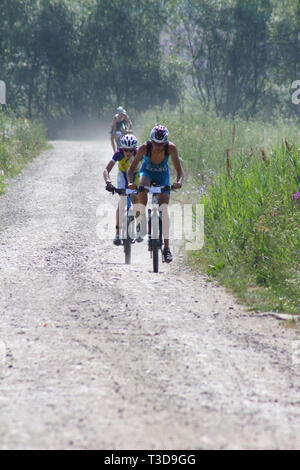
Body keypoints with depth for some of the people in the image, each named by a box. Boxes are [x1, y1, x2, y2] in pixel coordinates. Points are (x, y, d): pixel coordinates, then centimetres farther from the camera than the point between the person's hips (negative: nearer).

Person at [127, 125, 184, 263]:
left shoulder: (171, 148, -28)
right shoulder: (144, 148, -29)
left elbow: (179, 170, -25)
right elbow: (131, 168, -25)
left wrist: (179, 181, -46)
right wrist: (131, 182, -44)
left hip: (163, 176, 0)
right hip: (147, 172, 0)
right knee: (142, 187, -38)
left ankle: (166, 247, -8)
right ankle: (142, 218, -20)